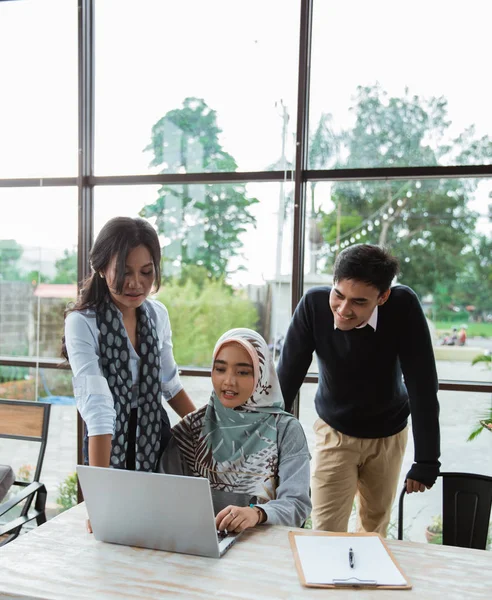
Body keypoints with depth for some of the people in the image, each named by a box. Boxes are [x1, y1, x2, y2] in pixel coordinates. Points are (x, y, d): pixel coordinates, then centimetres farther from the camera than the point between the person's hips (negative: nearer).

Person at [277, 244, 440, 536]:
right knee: (326, 532, -5)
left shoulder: (403, 306, -26)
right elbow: (288, 377, -19)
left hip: (389, 436, 1)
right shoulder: (314, 304, -24)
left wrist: (427, 460, -23)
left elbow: (423, 386, -23)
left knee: (375, 524, 20)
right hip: (334, 434, 0)